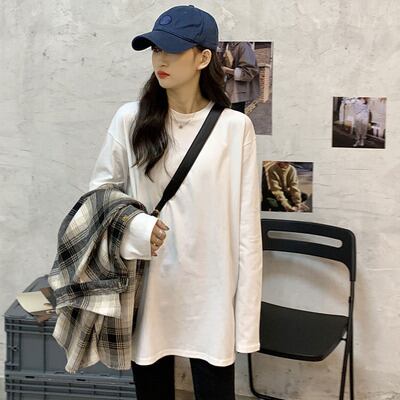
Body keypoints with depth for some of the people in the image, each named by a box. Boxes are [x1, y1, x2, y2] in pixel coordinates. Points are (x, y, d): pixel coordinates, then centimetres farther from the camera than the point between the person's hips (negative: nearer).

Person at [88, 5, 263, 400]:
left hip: (210, 292, -1)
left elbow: (246, 227, -4)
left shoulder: (235, 127, -7)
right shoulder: (130, 119, -3)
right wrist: (135, 226, -15)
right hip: (148, 287, 2)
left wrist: (246, 313, -4)